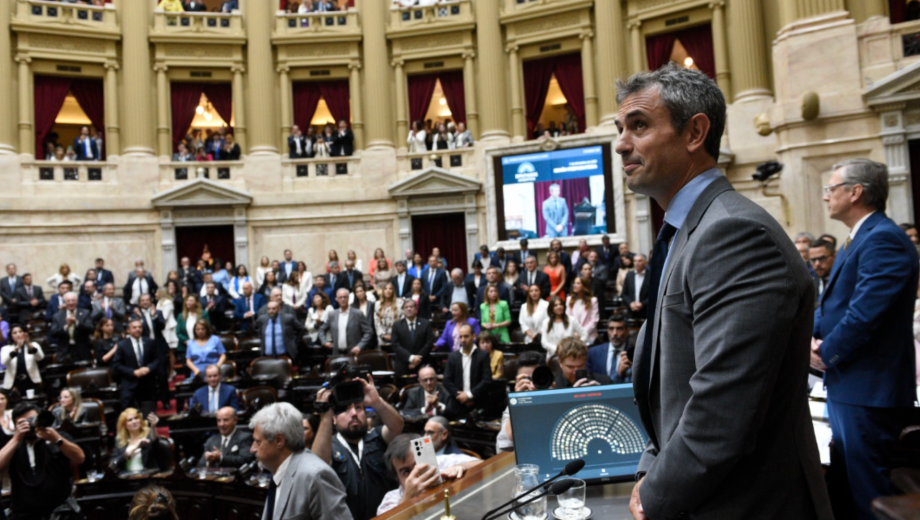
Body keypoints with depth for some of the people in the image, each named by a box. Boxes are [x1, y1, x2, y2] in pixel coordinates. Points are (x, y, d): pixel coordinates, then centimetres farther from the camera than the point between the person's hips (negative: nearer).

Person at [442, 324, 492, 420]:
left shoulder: (483, 356, 2)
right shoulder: (453, 356, 9)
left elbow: (487, 380, -5)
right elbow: (447, 381, 6)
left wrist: (469, 395, -10)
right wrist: (459, 395, -7)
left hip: (477, 404, -2)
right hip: (457, 405, 2)